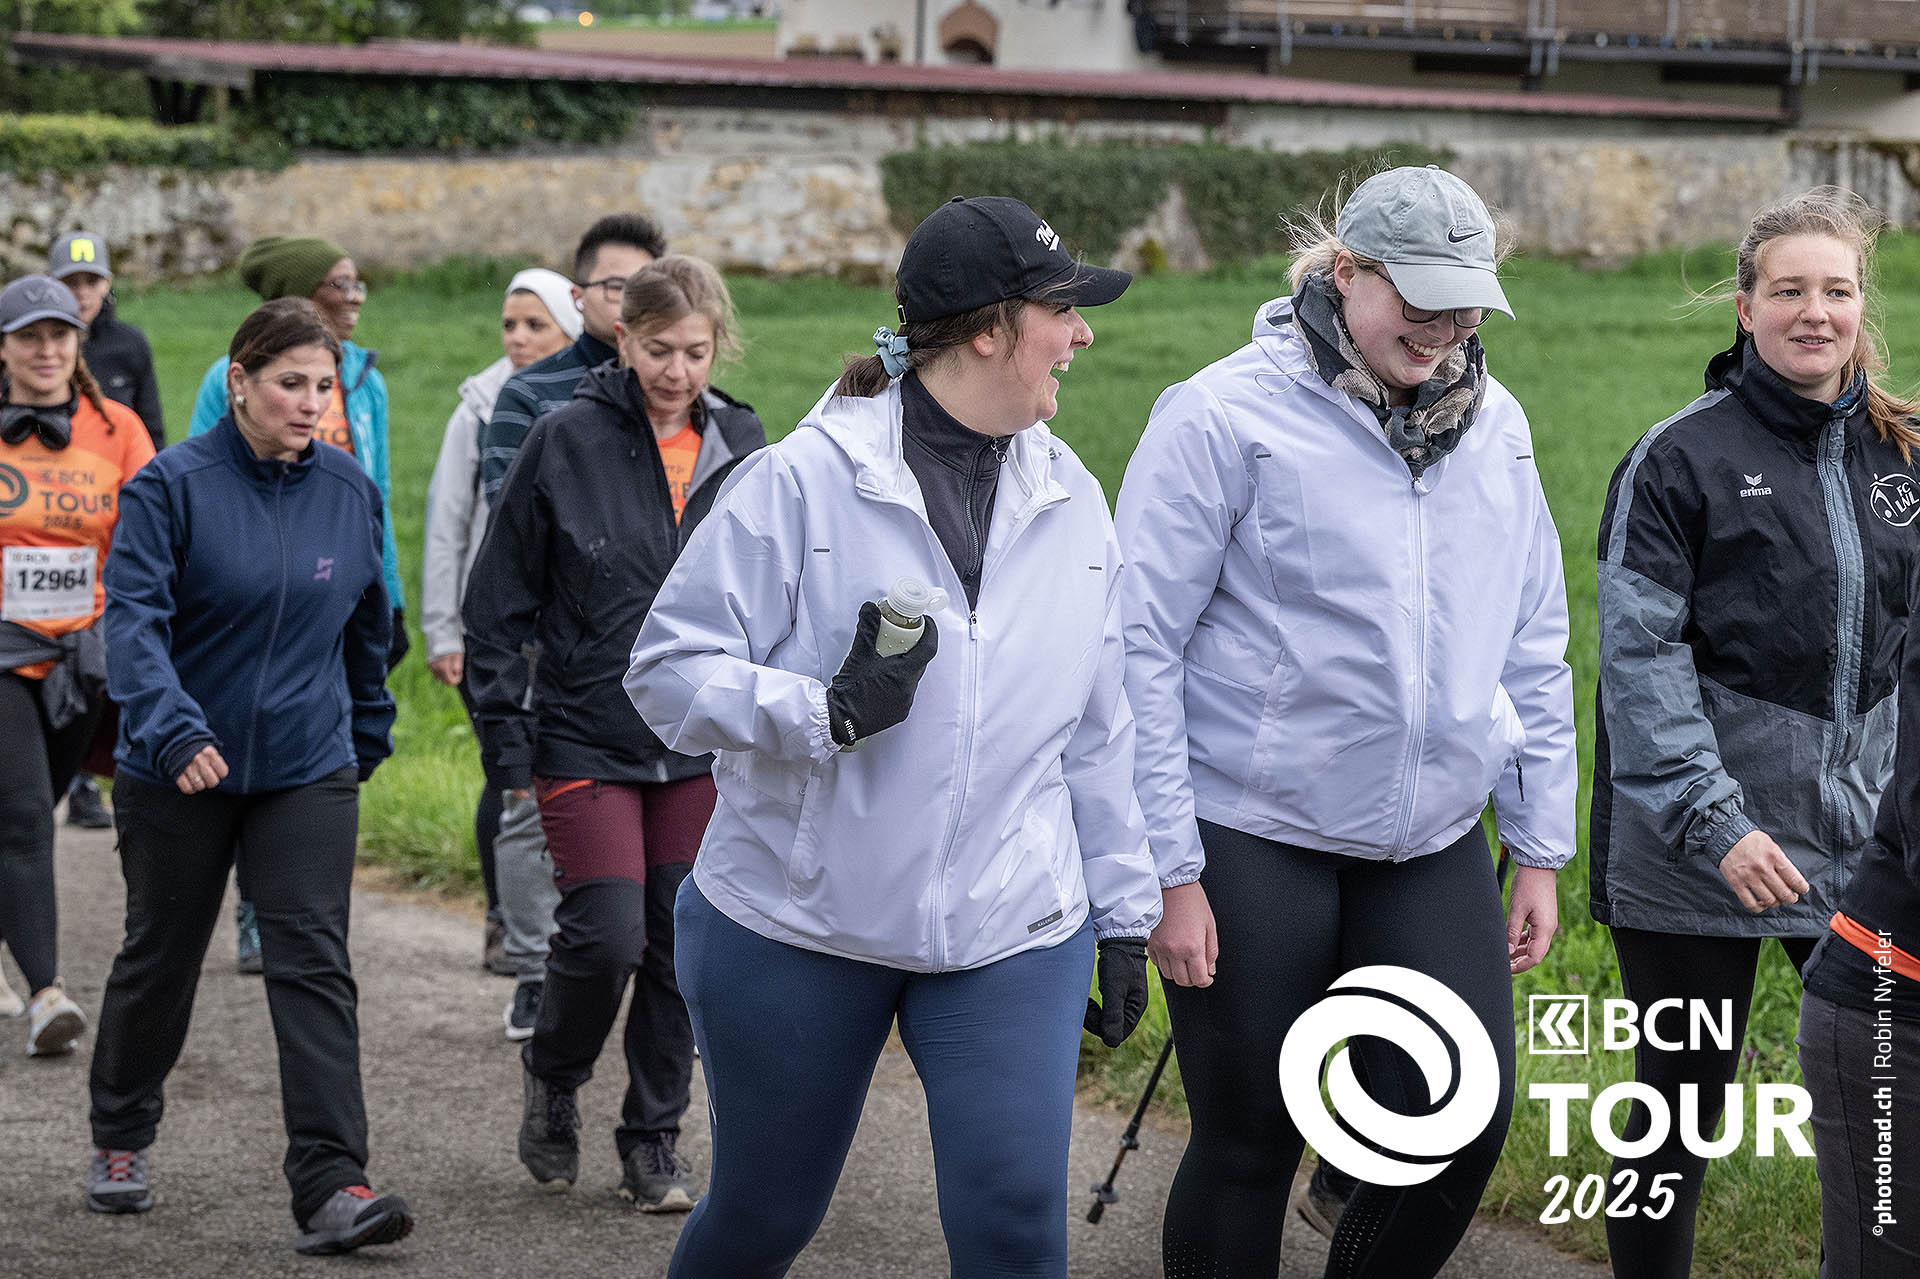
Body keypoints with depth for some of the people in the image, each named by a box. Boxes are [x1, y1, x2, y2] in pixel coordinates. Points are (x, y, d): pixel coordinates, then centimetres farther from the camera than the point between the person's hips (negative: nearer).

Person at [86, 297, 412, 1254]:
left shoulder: (351, 490, 3)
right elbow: (132, 618, -21)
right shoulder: (173, 486, -11)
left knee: (313, 962, -9)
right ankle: (120, 1139, 37)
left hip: (309, 770, 2)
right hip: (179, 773, -2)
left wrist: (369, 732, 24)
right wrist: (173, 730, -35)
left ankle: (331, 1183, -13)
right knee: (161, 956, 14)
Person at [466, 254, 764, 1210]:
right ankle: (552, 1079, 19)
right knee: (607, 935, -10)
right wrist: (506, 735, -6)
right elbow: (499, 598, -2)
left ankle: (654, 1140, 20)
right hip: (585, 740, -3)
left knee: (682, 946, 5)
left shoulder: (741, 446, 4)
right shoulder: (565, 441, -7)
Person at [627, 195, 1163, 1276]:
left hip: (1012, 938, 3)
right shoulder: (803, 482, -10)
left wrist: (1125, 918, 14)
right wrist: (828, 713, -25)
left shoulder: (1071, 501, 6)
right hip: (796, 929, -3)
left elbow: (1100, 730, 12)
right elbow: (668, 670, -11)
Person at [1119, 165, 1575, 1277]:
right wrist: (1170, 871, -11)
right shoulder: (1227, 416, -10)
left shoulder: (1495, 427, 7)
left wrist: (1541, 851, 12)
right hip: (1254, 841, -5)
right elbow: (1142, 644, -10)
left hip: (1431, 846, 5)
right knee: (1250, 1145, 4)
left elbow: (1534, 653, 14)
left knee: (1462, 1125, 0)